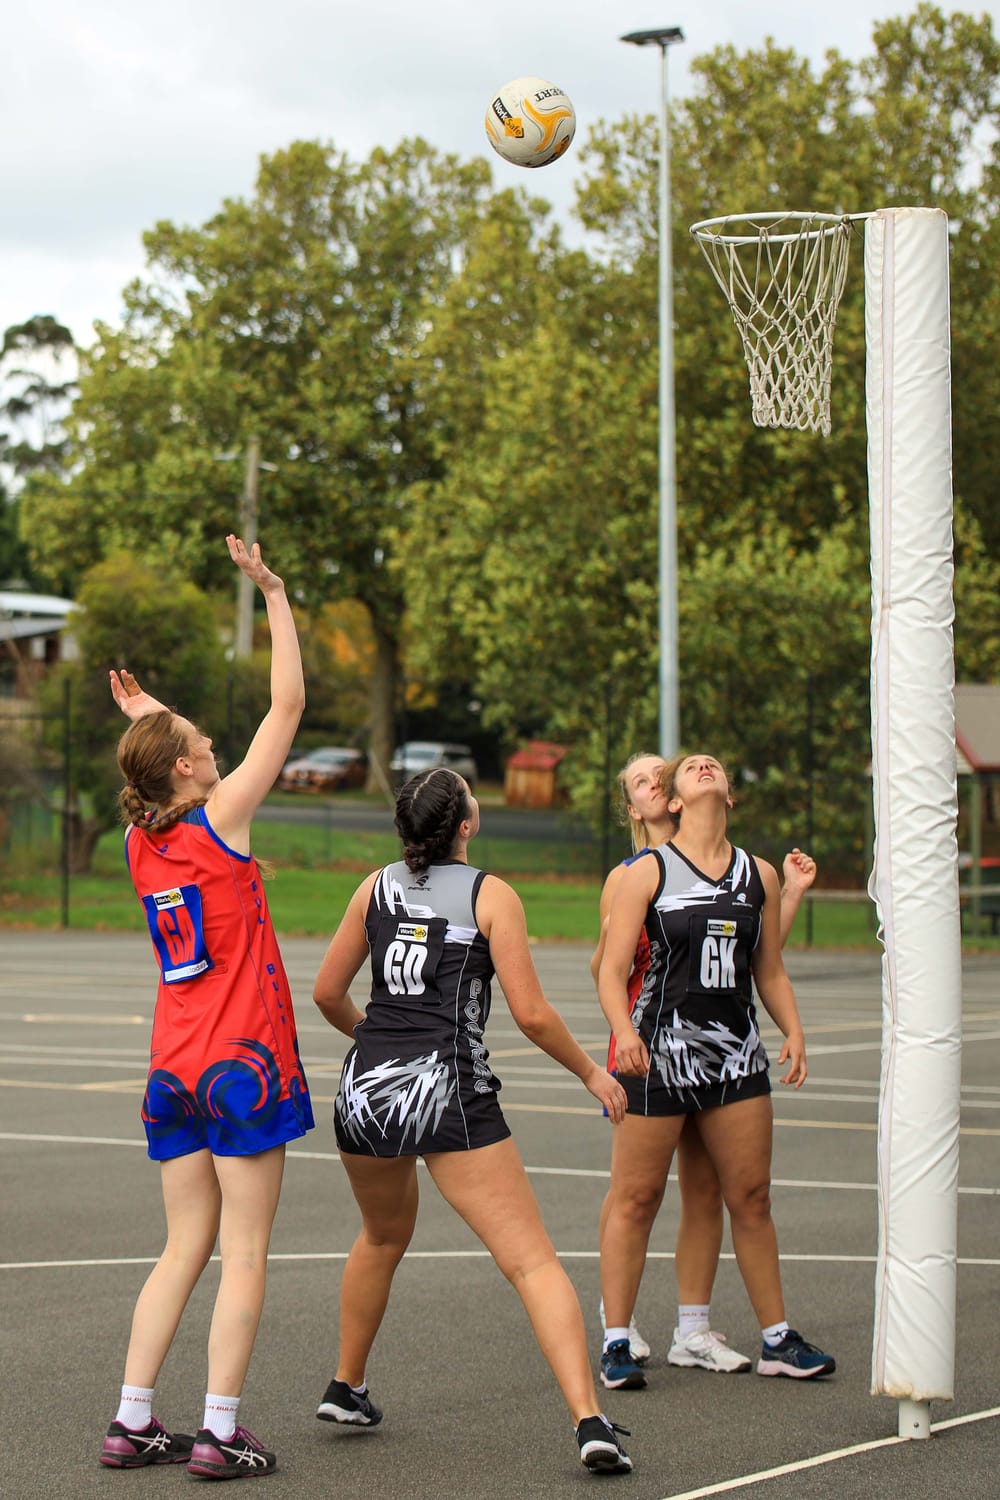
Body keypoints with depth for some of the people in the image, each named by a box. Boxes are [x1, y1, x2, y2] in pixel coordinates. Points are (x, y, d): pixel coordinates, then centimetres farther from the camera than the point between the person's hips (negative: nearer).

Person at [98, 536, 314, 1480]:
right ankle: (220, 1435, -3)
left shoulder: (140, 840, 5)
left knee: (185, 1248, 12)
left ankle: (133, 1422, 10)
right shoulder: (220, 819, -11)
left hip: (175, 1069, 7)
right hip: (245, 1059, -7)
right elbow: (288, 705, -7)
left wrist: (149, 722, 35)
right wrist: (274, 595, -3)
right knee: (243, 1255, -2)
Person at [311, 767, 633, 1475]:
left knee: (383, 1237, 31)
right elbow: (531, 1014, -7)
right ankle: (590, 1421, -19)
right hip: (450, 1091, -5)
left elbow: (328, 993, 16)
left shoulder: (377, 887, 10)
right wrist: (592, 1073, 8)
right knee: (533, 1261, -7)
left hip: (367, 1086, 5)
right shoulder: (492, 895, -3)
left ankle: (346, 1389, 41)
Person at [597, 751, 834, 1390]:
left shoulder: (760, 874, 10)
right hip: (658, 1051, -4)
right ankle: (617, 1343, 9)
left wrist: (793, 1030, 1)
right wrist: (625, 1032, -23)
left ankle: (778, 1339, 17)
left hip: (736, 1051, 4)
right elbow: (612, 972, -6)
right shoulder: (647, 872, -2)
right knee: (636, 1198, 1)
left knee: (752, 1197, 6)